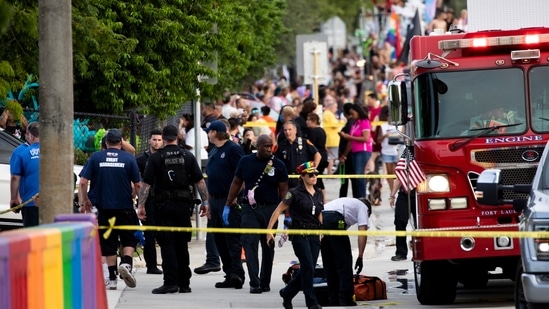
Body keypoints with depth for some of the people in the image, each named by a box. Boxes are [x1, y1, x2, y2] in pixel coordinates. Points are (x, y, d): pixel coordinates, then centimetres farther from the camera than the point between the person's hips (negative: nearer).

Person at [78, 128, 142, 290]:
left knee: (108, 243, 9)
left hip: (104, 208, 1)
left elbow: (83, 182, -3)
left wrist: (84, 201, 9)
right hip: (125, 207, -1)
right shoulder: (129, 158, -2)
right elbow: (138, 185, -1)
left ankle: (112, 278, 10)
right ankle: (126, 263, -13)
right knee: (129, 239, 13)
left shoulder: (95, 158, 0)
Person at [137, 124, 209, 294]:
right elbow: (199, 181, 2)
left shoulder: (155, 158, -3)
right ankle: (184, 283, 14)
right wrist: (205, 201, 9)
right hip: (184, 204, 3)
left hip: (163, 205, -3)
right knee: (182, 245, 11)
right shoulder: (188, 156, 4)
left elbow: (146, 184, -6)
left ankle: (171, 282, -12)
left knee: (167, 244, -3)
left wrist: (141, 205, -4)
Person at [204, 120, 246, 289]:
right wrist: (208, 202, 18)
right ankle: (230, 275, 11)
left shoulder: (233, 149, -8)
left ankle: (237, 273, -14)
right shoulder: (213, 152, 18)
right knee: (220, 239, 8)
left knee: (232, 238, -11)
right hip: (215, 200, 9)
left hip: (229, 200, -9)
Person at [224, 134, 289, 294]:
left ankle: (265, 282, 19)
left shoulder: (278, 165, 0)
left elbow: (283, 190, 1)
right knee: (250, 244, -11)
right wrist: (228, 206, 7)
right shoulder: (246, 161, 3)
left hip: (270, 209, 0)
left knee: (268, 246, 8)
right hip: (250, 209, 0)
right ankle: (254, 282, -13)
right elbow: (236, 183, 11)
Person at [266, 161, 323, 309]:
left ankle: (287, 293, 25)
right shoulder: (295, 193, -7)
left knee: (307, 270, 6)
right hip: (299, 234, -6)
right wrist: (269, 230, -11)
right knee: (308, 268, -11)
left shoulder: (319, 194, 11)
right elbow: (278, 210, -6)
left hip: (314, 235, 6)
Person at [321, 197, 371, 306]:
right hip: (334, 221, -7)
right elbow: (362, 232, 5)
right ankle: (346, 300, 3)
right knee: (344, 263, 4)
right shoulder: (363, 207, 21)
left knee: (329, 264, 17)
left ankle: (333, 300, 19)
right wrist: (360, 257, 2)